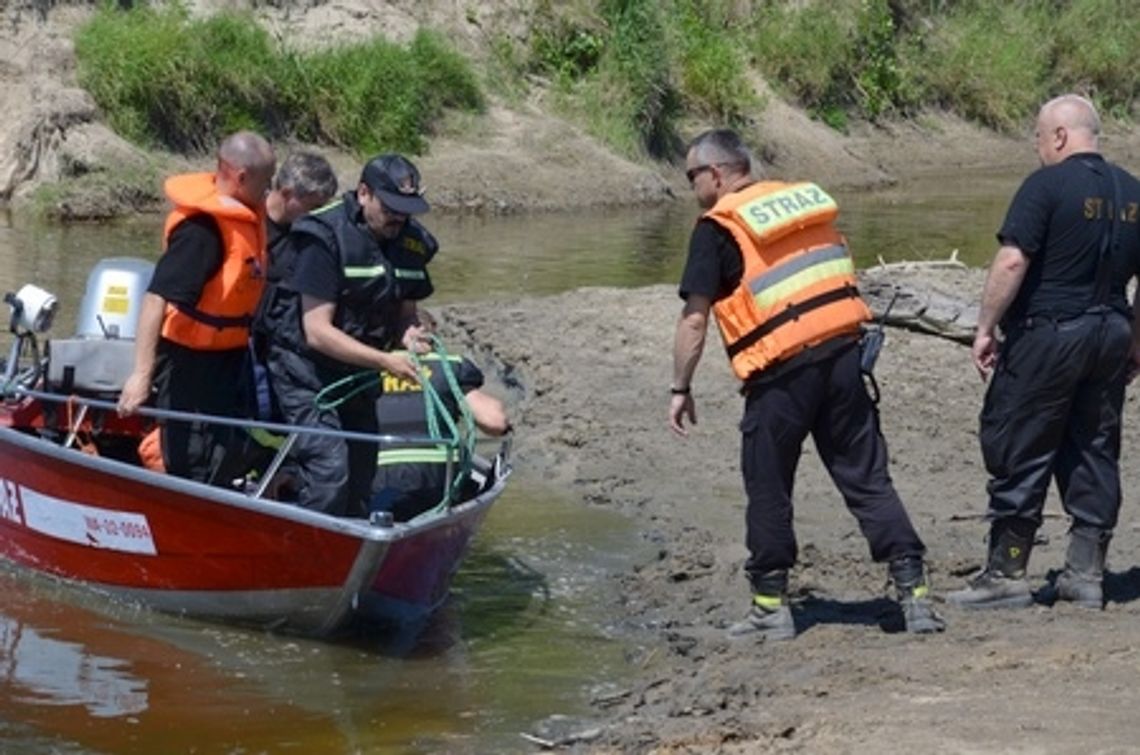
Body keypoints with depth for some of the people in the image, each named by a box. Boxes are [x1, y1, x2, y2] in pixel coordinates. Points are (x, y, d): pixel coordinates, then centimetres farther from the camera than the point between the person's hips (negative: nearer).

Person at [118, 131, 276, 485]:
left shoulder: (248, 213, 4)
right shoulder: (201, 227, -23)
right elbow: (157, 297, -29)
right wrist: (142, 373, -34)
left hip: (228, 356, 9)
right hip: (192, 363, -9)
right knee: (198, 472, -4)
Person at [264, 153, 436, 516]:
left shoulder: (412, 243, 1)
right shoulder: (325, 237, -21)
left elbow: (405, 313, 12)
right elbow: (317, 332, -23)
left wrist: (409, 335, -13)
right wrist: (386, 361, -28)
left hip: (357, 375, 7)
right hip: (307, 371, -7)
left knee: (360, 478, 9)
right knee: (328, 472, -18)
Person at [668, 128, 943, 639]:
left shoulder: (718, 228, -4)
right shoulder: (806, 199, 14)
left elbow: (694, 319, -8)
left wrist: (680, 389, -1)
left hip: (783, 371, -5)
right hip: (843, 352, 5)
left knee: (768, 490, 8)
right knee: (867, 478, 7)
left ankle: (770, 606, 14)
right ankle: (913, 591, 1)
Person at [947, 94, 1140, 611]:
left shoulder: (1047, 185, -11)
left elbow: (1012, 261, -18)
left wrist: (986, 327, -12)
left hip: (1046, 334, -7)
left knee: (1018, 452, 1)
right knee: (1094, 453, 12)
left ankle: (1006, 574, 3)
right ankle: (1086, 574, 13)